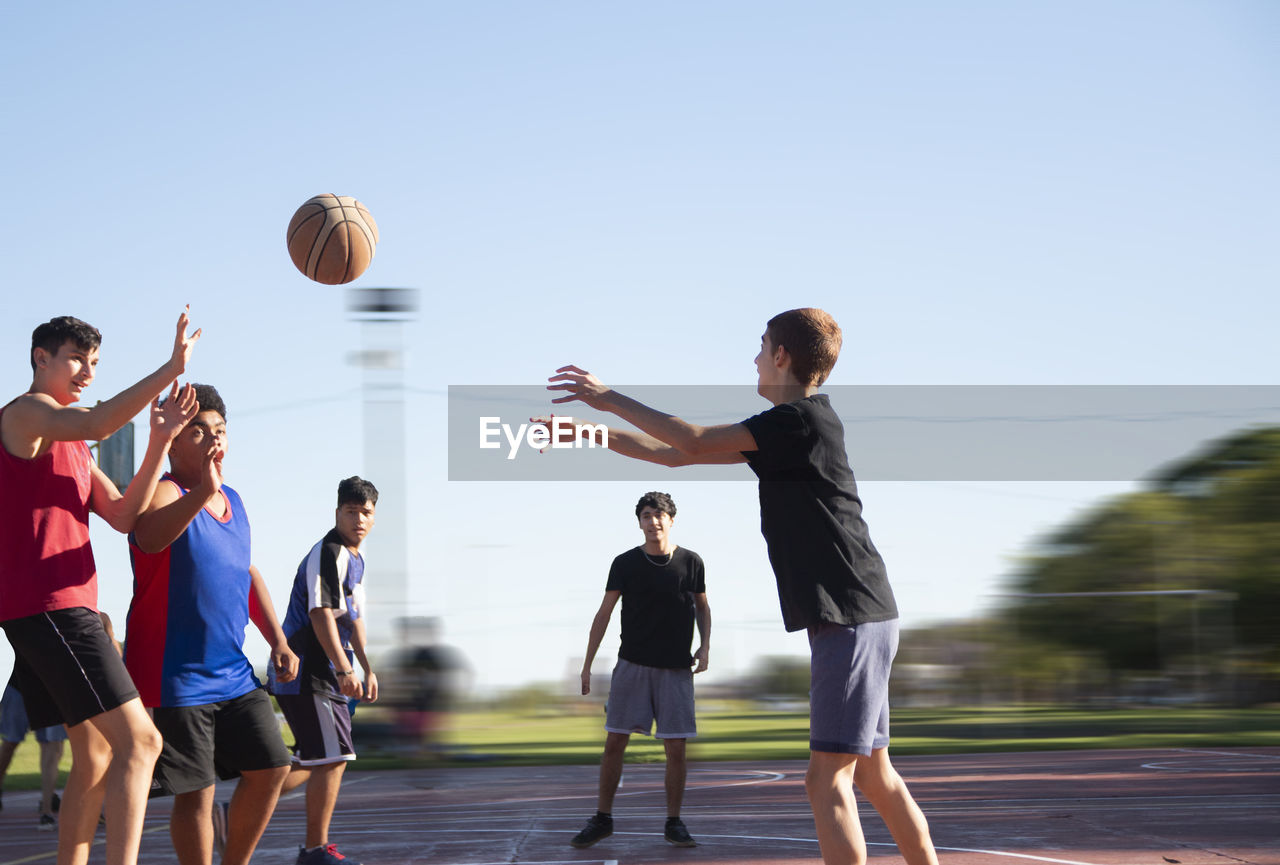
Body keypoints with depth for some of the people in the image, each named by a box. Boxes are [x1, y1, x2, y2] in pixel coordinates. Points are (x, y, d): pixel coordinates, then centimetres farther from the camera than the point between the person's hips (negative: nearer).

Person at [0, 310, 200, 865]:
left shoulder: (70, 443, 25)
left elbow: (123, 515, 13)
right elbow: (98, 424, -27)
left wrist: (160, 443, 2)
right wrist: (171, 369, -28)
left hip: (66, 606, 10)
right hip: (46, 605, -10)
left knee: (96, 756, 12)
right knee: (138, 740, -16)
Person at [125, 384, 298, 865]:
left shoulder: (232, 501, 13)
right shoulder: (164, 493, -12)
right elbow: (150, 537, -37)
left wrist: (277, 640, 16)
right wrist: (203, 490, -52)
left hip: (233, 673, 7)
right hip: (174, 676, -7)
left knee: (271, 769, 5)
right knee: (196, 792, -5)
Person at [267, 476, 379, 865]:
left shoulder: (354, 559, 17)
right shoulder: (329, 553, -14)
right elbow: (321, 614, -23)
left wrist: (367, 669, 25)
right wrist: (344, 670, -28)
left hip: (321, 675, 10)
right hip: (307, 675, -10)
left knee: (315, 760, 14)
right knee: (333, 757, -8)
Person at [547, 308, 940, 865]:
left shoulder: (803, 417, -12)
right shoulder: (784, 429, 17)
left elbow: (695, 442, -14)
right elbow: (675, 456, 21)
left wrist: (610, 398, -6)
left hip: (852, 620, -10)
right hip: (854, 619, 10)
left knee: (827, 779, -13)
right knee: (873, 775, 14)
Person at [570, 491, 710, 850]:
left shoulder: (691, 562, 1)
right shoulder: (626, 564, -1)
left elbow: (703, 607, 16)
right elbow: (604, 613, 3)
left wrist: (705, 646, 0)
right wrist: (587, 665, 1)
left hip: (676, 669, 0)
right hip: (632, 665, 0)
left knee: (676, 749, -1)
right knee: (614, 742, -1)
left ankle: (673, 823, 11)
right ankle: (602, 818, 9)